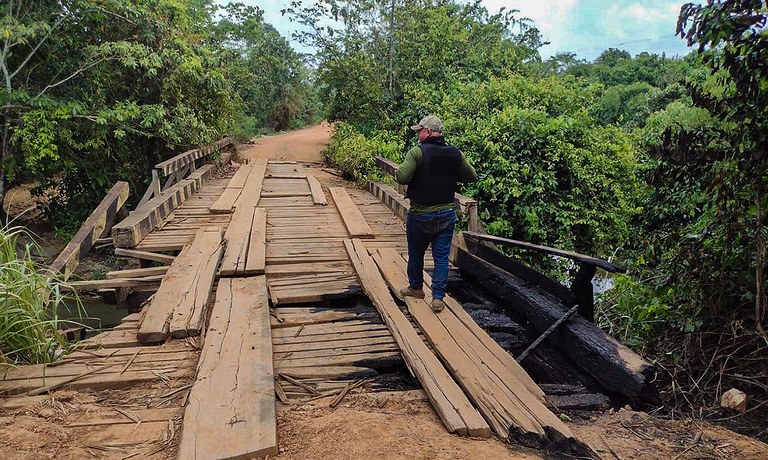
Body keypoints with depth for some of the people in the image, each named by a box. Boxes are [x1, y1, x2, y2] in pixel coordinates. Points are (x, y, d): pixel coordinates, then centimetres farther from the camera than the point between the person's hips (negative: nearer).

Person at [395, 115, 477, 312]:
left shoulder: (418, 152, -15)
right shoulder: (455, 153, 0)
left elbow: (401, 177, -24)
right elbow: (472, 176, 9)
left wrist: (400, 170, -2)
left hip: (420, 215, -3)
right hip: (447, 214, 4)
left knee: (416, 254, 17)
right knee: (441, 257, 8)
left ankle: (416, 288, 35)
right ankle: (438, 298, 8)